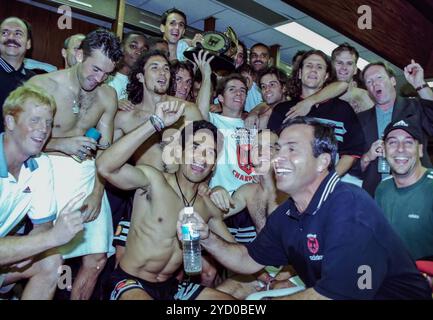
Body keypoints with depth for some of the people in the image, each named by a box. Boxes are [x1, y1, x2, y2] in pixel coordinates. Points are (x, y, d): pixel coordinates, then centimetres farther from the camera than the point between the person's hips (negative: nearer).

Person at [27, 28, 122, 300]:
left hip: (88, 174, 4)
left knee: (97, 258, 2)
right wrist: (62, 144, -17)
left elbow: (105, 147, 7)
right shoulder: (42, 84, -5)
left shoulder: (108, 95, 8)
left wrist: (97, 192, -2)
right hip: (48, 171, -4)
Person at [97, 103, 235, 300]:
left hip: (171, 286, 5)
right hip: (130, 283, -5)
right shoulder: (154, 180, -16)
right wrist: (155, 123, -37)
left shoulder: (209, 205, 0)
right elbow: (105, 167, -35)